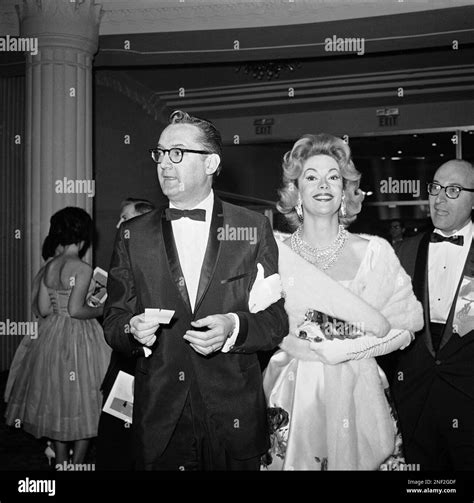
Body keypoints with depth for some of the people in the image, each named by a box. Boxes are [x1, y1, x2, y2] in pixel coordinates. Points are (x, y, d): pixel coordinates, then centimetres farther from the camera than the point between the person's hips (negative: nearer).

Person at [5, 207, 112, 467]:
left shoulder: (49, 266, 3)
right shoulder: (83, 269, -16)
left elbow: (43, 308, 4)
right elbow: (75, 310, -21)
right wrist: (100, 310, -5)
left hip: (52, 338, 7)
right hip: (79, 340, -7)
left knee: (57, 400, 15)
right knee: (83, 403, 7)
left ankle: (61, 463, 25)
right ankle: (76, 463, 13)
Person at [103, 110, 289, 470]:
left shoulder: (254, 228, -1)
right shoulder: (133, 235, 4)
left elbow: (277, 320, -2)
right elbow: (114, 321, 4)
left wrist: (234, 327, -21)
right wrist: (133, 329, -17)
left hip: (234, 419, -1)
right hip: (159, 419, 1)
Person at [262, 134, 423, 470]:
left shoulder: (375, 252, -3)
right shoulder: (275, 254, -5)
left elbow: (405, 329, -4)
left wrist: (342, 350, -12)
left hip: (357, 395, 1)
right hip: (295, 397, 0)